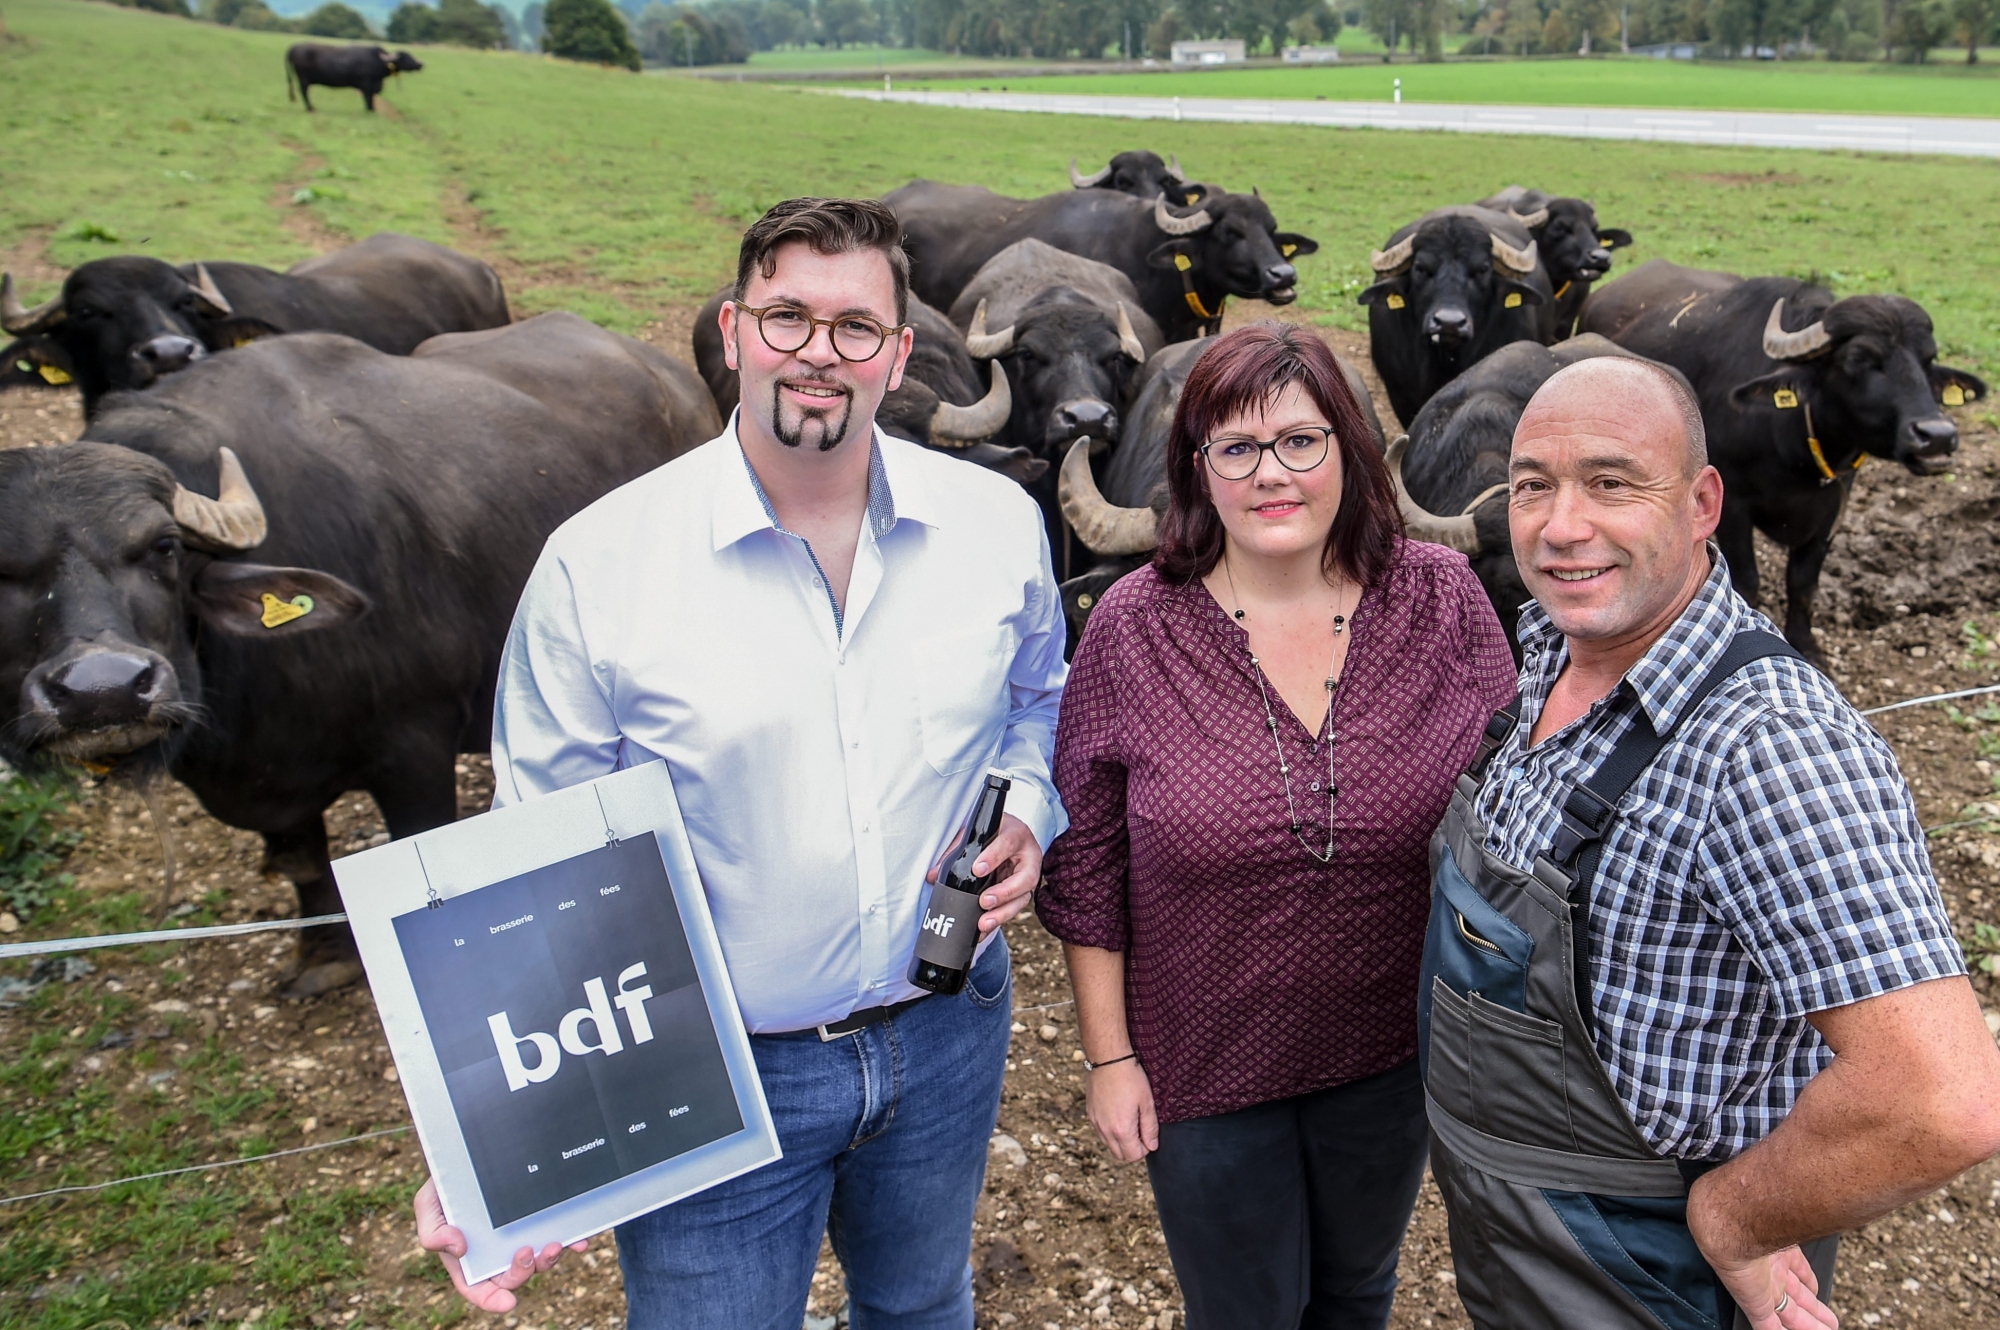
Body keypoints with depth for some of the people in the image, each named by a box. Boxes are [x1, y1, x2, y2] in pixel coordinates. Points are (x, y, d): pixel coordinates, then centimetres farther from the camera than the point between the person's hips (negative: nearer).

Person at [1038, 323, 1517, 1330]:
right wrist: (1107, 1055, -5)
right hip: (1203, 1067, -2)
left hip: (1394, 1051, 2)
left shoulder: (1443, 599, -11)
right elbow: (1086, 861, -8)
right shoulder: (1132, 628, -15)